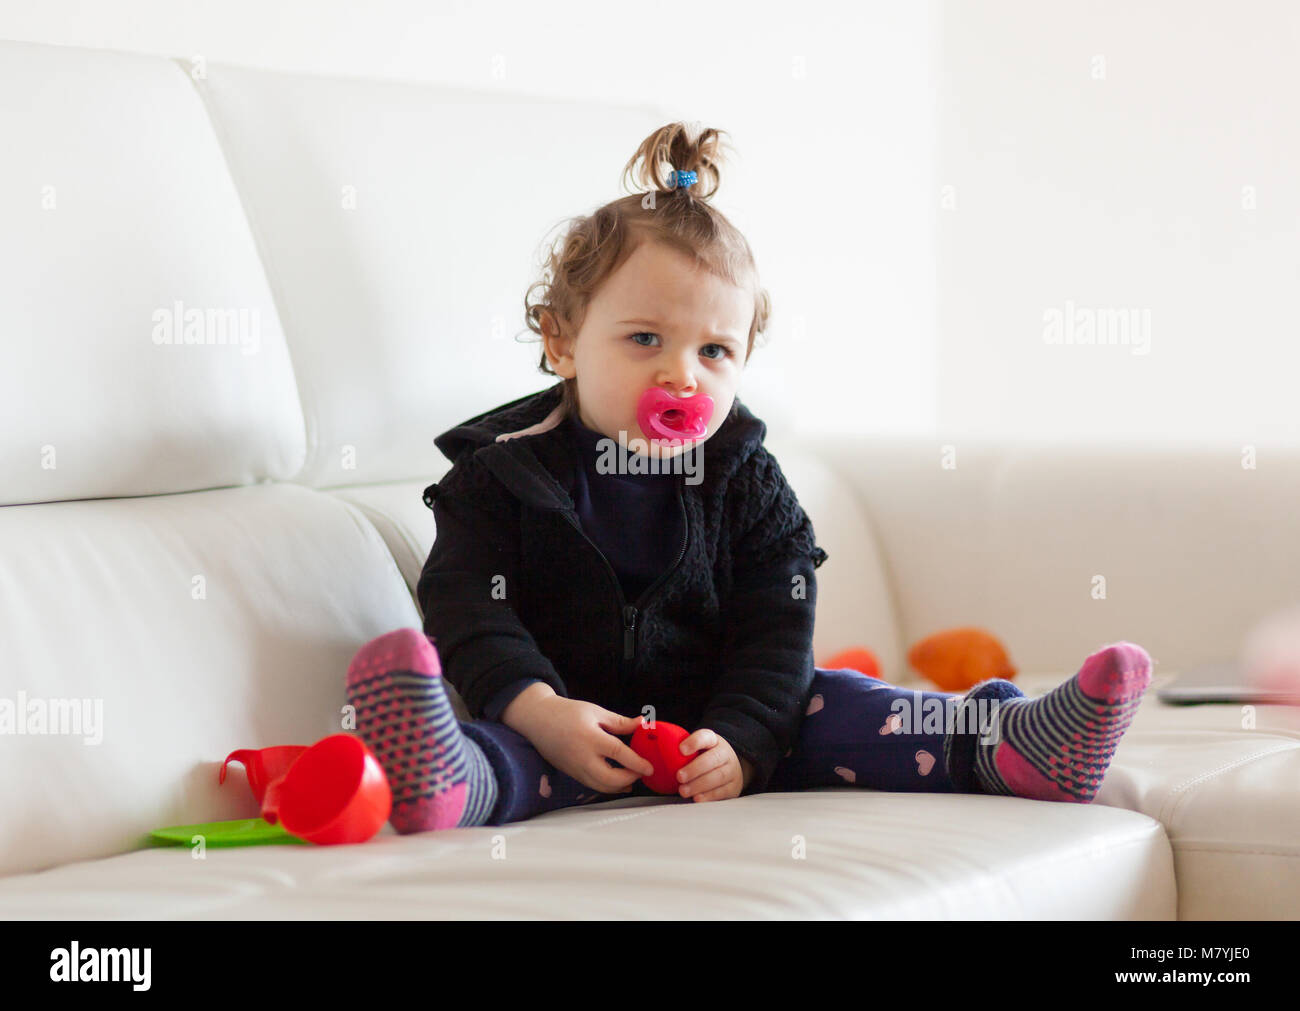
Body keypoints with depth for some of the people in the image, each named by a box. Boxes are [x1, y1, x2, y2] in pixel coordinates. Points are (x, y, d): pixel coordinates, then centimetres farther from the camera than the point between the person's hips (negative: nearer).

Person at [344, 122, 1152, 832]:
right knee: (503, 747, -35)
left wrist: (741, 740, -20)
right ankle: (447, 783, -67)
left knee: (826, 707, -16)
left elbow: (774, 631, -2)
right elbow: (469, 609, -12)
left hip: (716, 730, 4)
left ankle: (1014, 749, -27)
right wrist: (537, 711, -31)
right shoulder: (501, 473, -1)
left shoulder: (747, 482, 6)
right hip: (571, 721, -4)